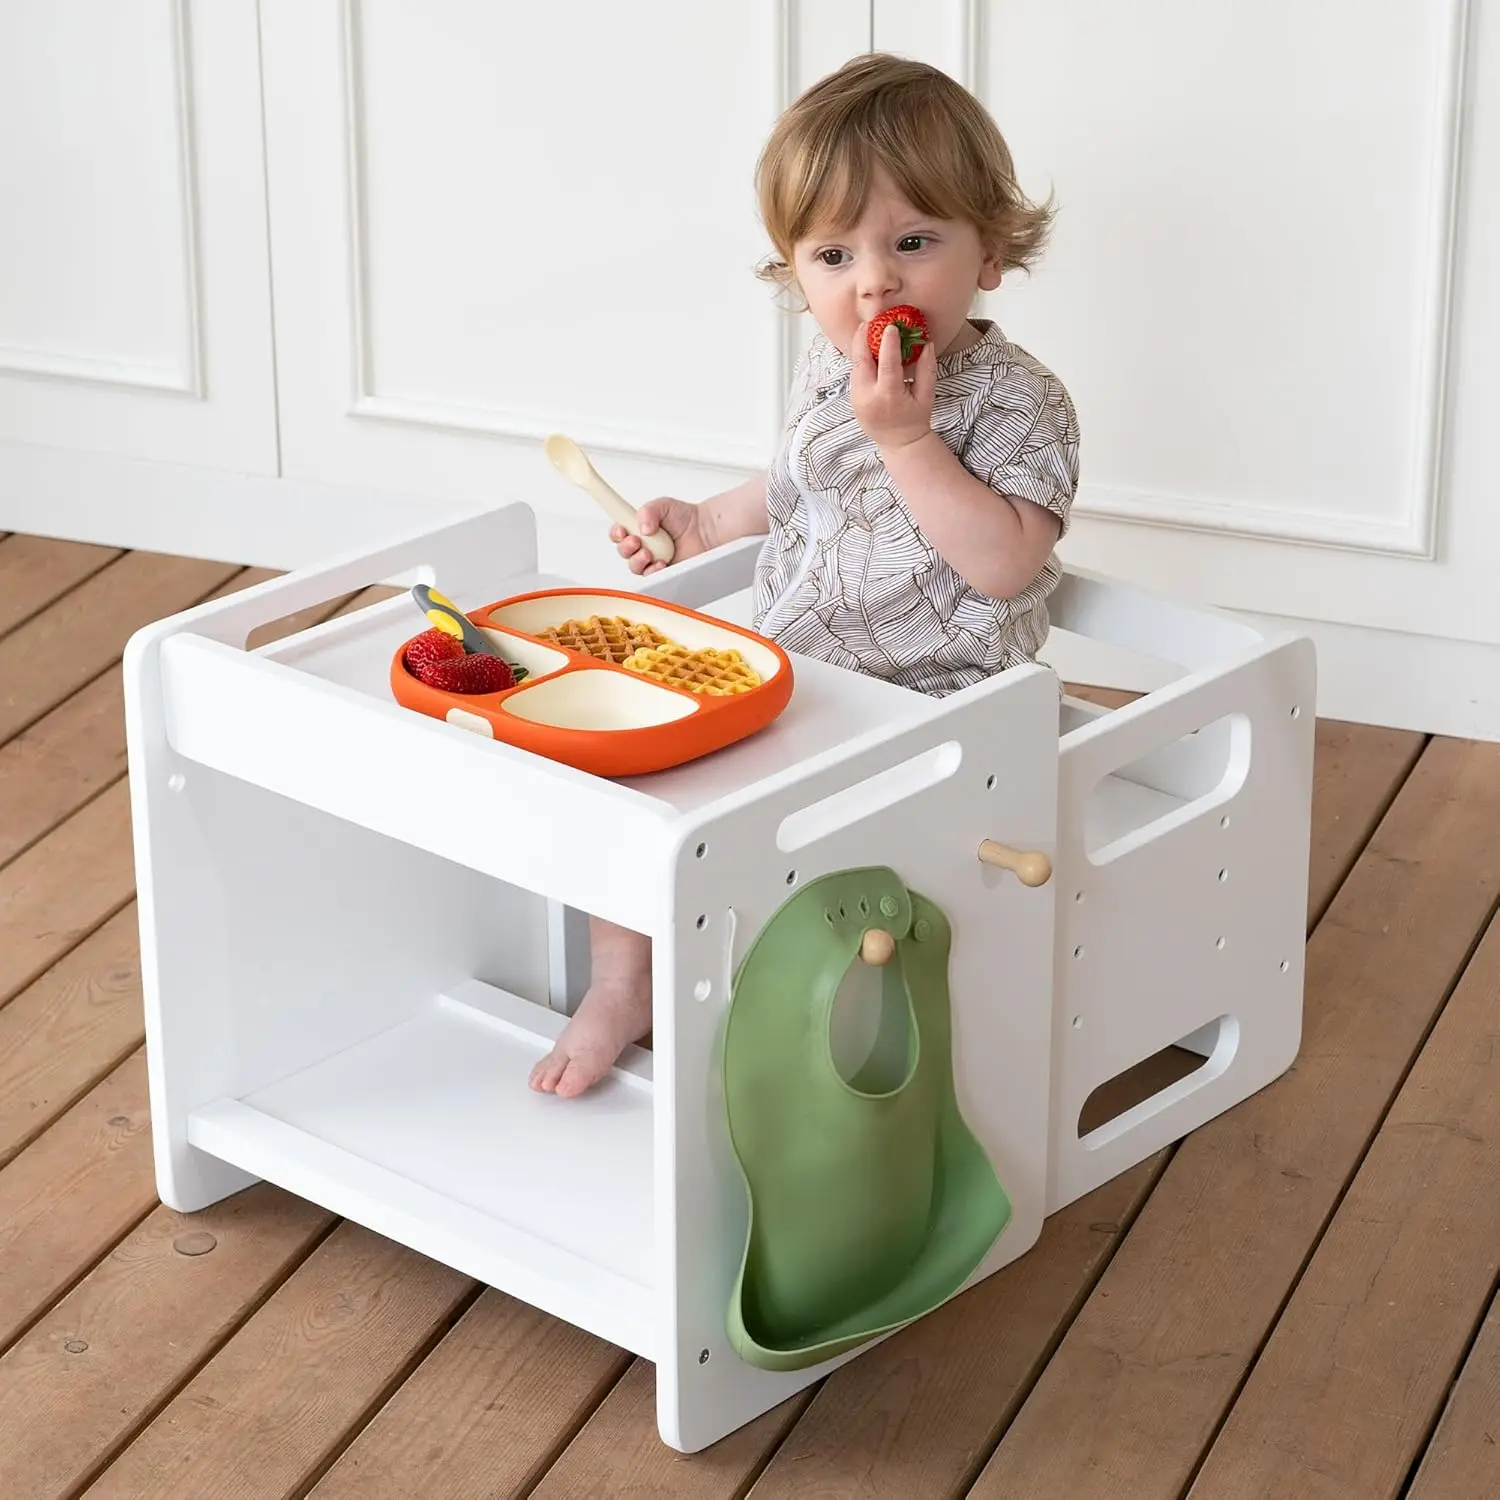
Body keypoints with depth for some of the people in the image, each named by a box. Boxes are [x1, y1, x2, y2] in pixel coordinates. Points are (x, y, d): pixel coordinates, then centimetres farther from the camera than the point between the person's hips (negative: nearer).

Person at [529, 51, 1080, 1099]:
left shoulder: (1015, 397, -13)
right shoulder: (827, 372, 8)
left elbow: (1004, 562, -27)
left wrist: (906, 438, -29)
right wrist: (703, 522, 22)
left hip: (926, 696, -7)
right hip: (777, 676, 7)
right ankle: (622, 983, 4)